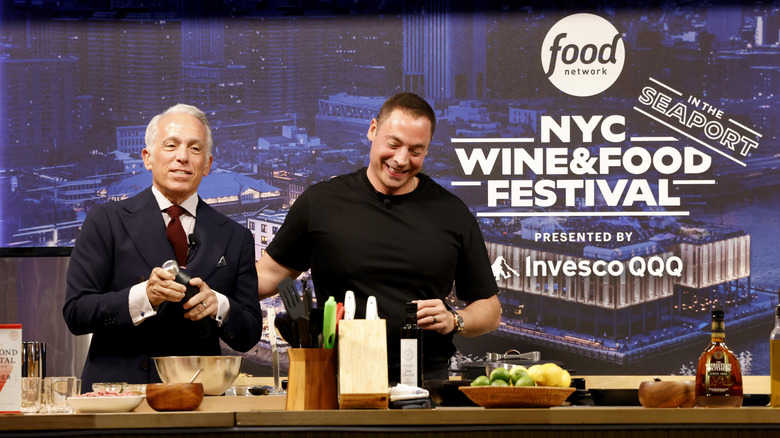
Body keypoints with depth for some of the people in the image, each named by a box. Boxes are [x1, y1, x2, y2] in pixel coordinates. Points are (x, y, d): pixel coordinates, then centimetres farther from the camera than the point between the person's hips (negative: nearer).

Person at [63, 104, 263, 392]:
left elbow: (249, 336, 13)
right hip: (118, 388, -3)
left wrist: (218, 306, -8)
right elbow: (76, 313, 0)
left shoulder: (235, 238, 15)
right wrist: (143, 297, -14)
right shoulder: (107, 221, 7)